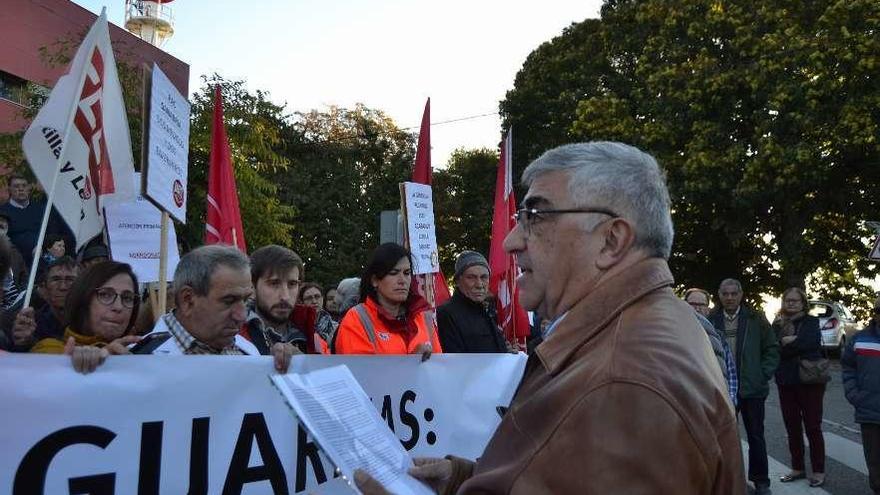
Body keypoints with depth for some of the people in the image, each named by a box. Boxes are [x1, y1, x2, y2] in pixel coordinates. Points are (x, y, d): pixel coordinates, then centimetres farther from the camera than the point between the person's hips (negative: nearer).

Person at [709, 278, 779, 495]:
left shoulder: (755, 319, -1)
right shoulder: (712, 321, 0)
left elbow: (772, 349, 3)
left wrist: (763, 375, -5)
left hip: (752, 388, -1)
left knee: (756, 436, 9)